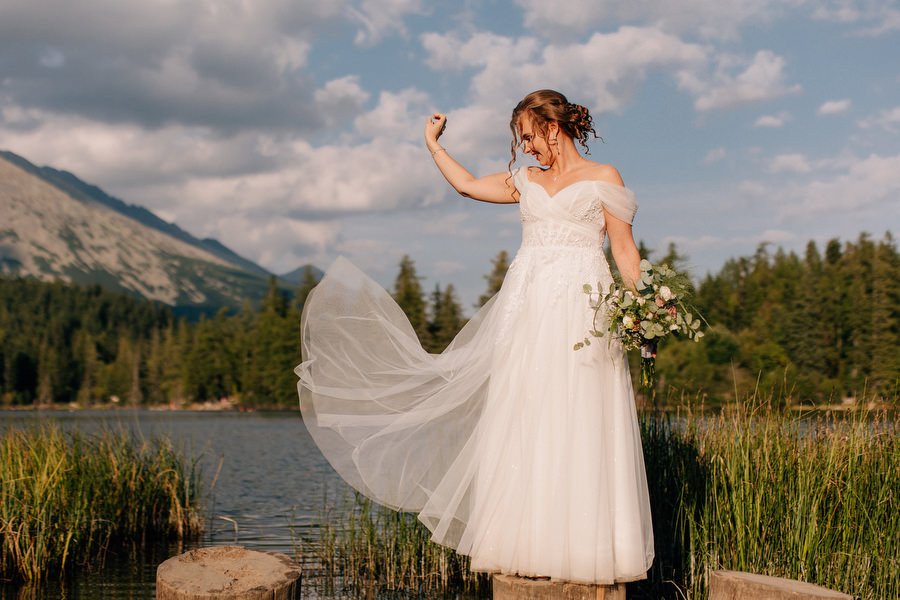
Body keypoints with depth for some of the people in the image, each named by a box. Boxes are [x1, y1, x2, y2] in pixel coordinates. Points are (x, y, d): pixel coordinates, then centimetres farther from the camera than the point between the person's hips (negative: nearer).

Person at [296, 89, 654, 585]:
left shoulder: (603, 179, 5)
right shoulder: (526, 181, 18)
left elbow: (625, 252, 2)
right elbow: (467, 184, 31)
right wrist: (432, 144, 35)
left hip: (582, 308, -5)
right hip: (527, 307, 5)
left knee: (578, 428, -7)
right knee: (524, 424, -1)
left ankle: (581, 548, -3)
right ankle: (532, 546, 1)